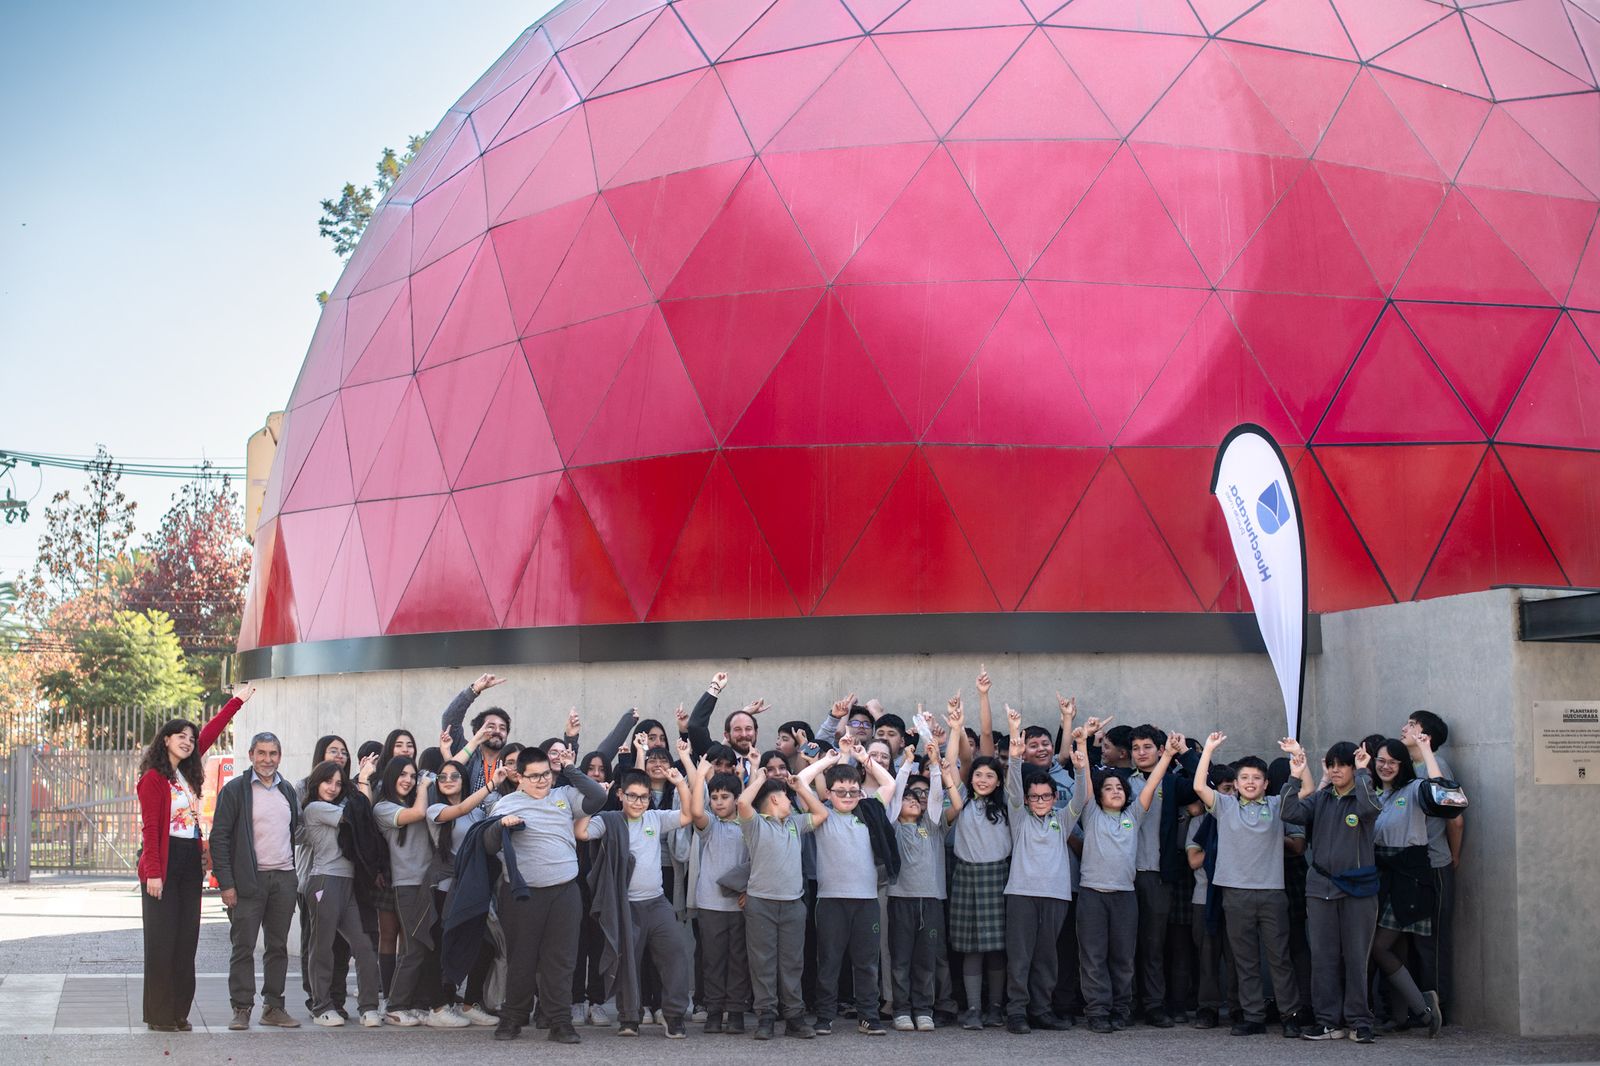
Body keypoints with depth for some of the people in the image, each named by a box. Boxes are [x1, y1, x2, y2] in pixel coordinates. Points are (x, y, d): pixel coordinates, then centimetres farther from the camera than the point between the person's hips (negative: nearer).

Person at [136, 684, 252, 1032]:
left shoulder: (187, 773, 13)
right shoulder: (153, 778, -8)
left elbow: (210, 733, 23)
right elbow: (150, 828, -13)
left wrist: (238, 700, 30)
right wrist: (153, 872, -18)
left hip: (189, 863, 8)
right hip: (165, 863, -8)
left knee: (186, 939, 7)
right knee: (162, 939, -4)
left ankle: (179, 1013, 12)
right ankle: (159, 1015, 1)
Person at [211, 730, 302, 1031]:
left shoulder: (288, 791, 15)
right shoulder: (234, 790, -2)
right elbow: (219, 838, -6)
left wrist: (295, 878, 11)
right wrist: (226, 883, -12)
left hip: (284, 879, 5)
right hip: (249, 879, -5)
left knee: (278, 946, 8)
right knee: (244, 947, -4)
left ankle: (273, 1006, 14)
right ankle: (242, 1009, 1)